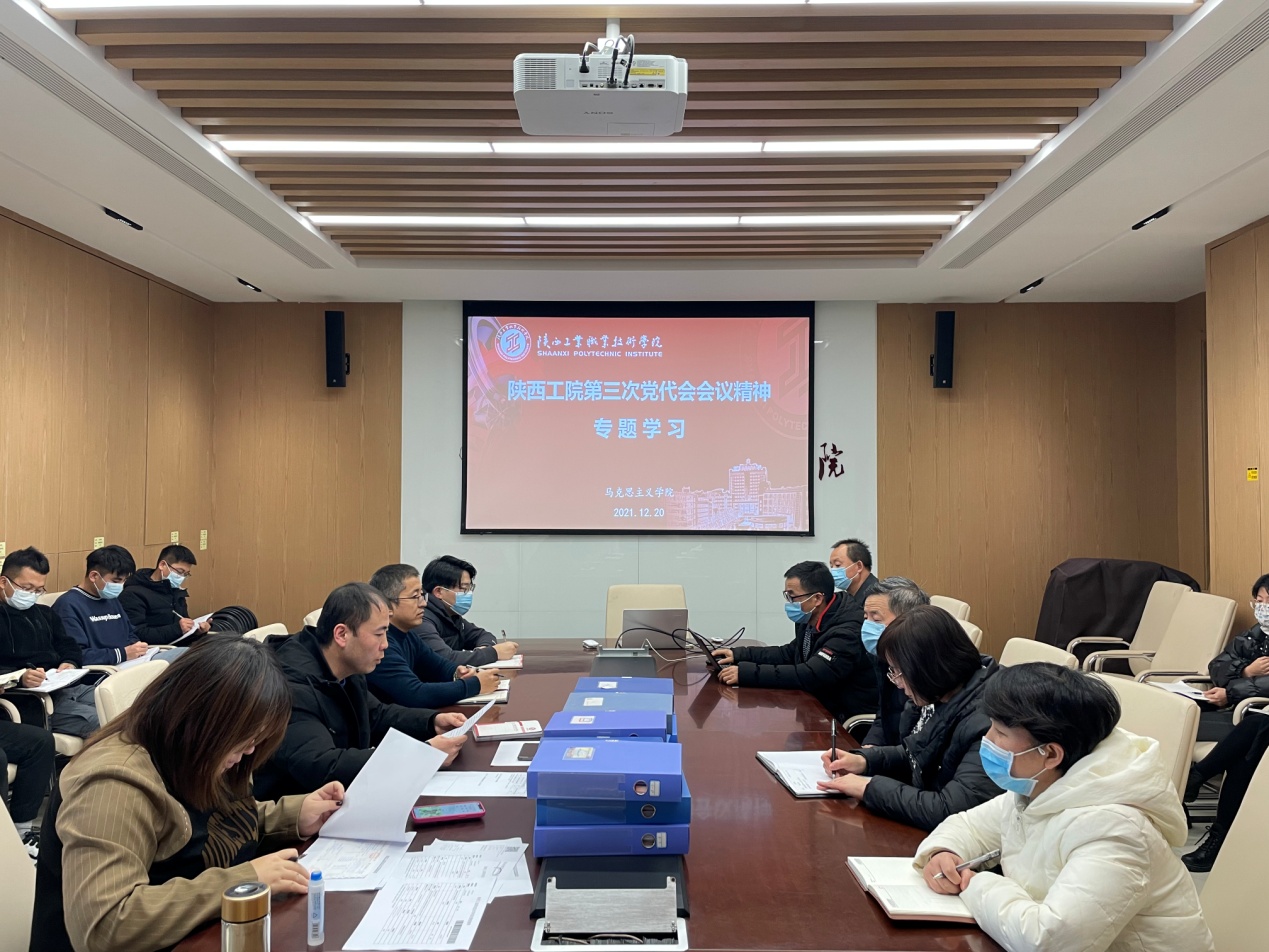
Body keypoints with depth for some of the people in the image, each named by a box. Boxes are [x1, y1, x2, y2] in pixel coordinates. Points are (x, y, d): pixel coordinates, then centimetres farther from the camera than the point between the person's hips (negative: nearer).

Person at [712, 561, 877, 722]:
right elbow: (790, 653, 16)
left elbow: (810, 676, -32)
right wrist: (739, 654, 4)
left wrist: (746, 673, -32)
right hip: (823, 707, 8)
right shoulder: (810, 620, 3)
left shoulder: (847, 632, -25)